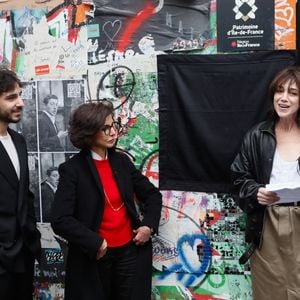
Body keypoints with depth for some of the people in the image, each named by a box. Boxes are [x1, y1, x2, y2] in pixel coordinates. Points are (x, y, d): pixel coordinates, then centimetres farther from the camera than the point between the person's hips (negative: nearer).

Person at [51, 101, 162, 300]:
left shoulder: (122, 161, 3)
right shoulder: (72, 169, -11)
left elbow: (152, 194, 12)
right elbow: (60, 220, -17)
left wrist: (149, 225, -2)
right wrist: (96, 243, -18)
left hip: (131, 251, 4)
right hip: (93, 257, -4)